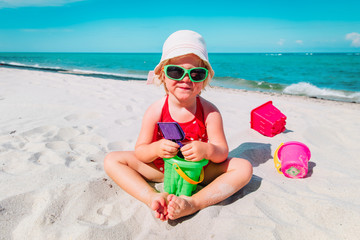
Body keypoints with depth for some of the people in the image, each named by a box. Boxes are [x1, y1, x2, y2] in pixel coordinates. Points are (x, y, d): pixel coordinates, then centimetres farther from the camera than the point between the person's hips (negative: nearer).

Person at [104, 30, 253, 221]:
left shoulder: (210, 112, -16)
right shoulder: (155, 111, -15)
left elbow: (222, 153, -14)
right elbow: (139, 152, -11)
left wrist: (208, 150, -38)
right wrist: (155, 149, -34)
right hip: (161, 168, 1)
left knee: (244, 168, -20)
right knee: (111, 160, -12)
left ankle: (194, 203, -33)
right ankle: (153, 198, -29)